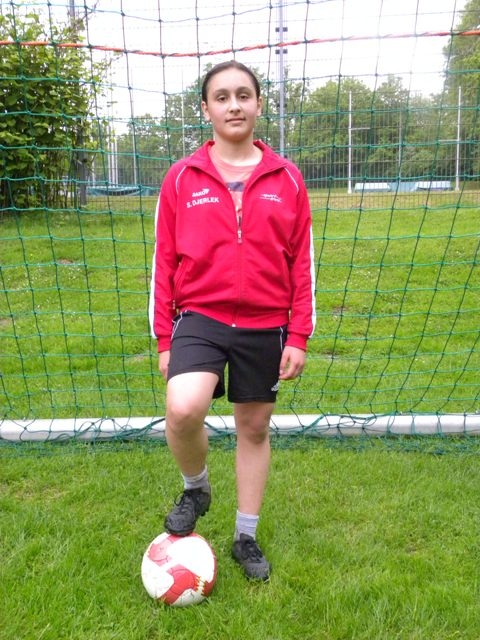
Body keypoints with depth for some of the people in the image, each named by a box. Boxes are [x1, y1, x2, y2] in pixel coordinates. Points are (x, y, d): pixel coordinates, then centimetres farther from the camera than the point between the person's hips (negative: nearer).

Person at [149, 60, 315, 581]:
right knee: (183, 409, -25)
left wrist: (298, 337, -1)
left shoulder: (287, 178, 2)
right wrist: (165, 340, 0)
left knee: (254, 428, 11)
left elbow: (301, 262, 3)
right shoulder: (181, 178, 1)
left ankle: (246, 538, 33)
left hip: (265, 325, 2)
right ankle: (196, 489, 11)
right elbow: (164, 262, 2)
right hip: (200, 317, -1)